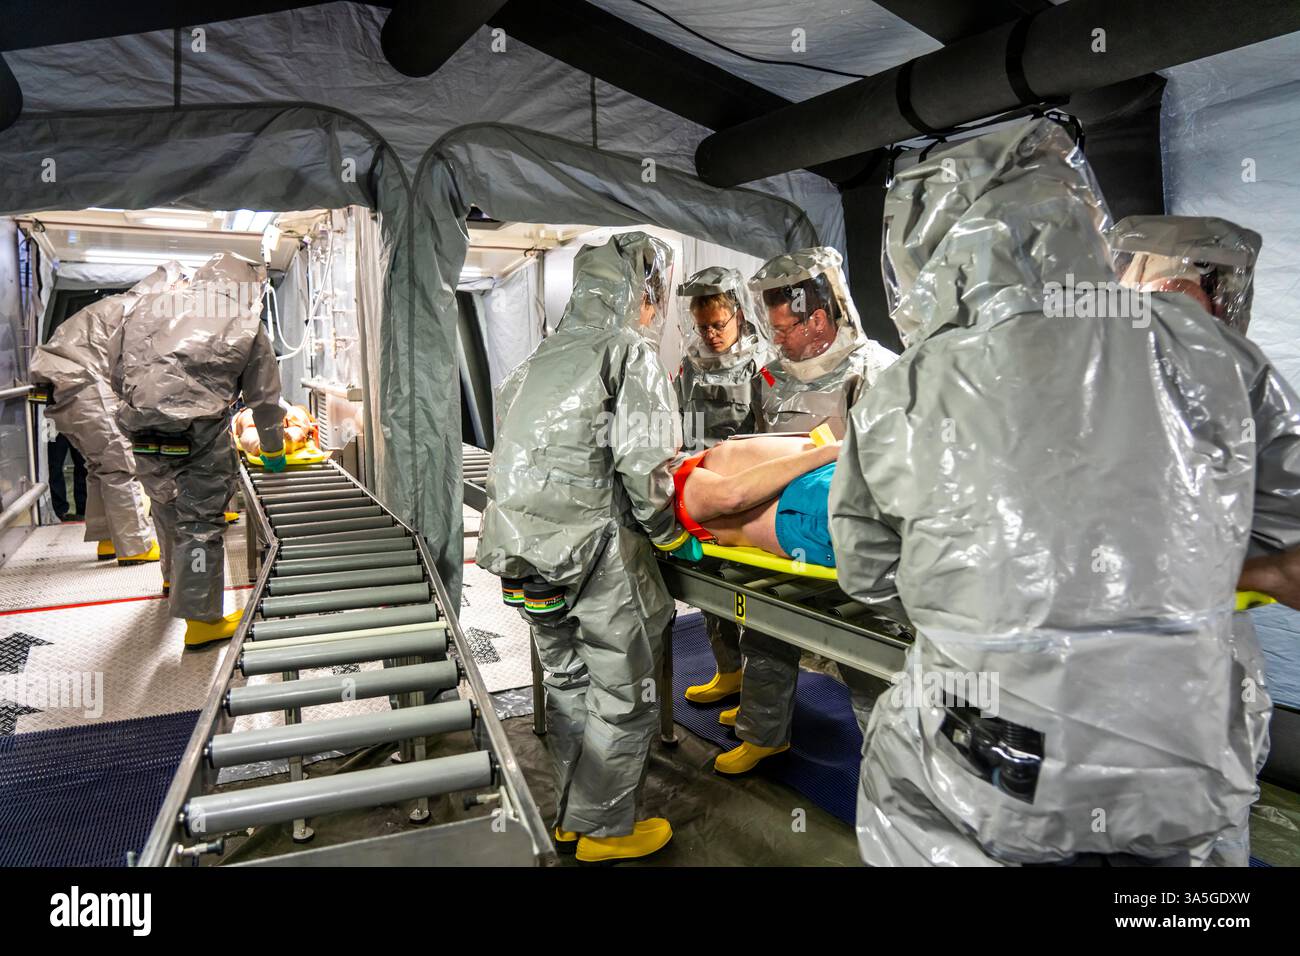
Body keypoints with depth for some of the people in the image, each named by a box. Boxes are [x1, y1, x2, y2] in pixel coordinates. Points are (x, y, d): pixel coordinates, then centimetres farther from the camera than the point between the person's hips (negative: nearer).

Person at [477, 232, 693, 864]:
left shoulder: (540, 359, 16)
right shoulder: (630, 352, -7)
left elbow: (545, 456, 15)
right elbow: (644, 465, -15)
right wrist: (674, 534, -2)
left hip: (526, 552, 8)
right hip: (594, 552, -8)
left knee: (568, 684, 21)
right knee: (623, 696, 9)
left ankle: (570, 817, 35)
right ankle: (604, 830, 23)